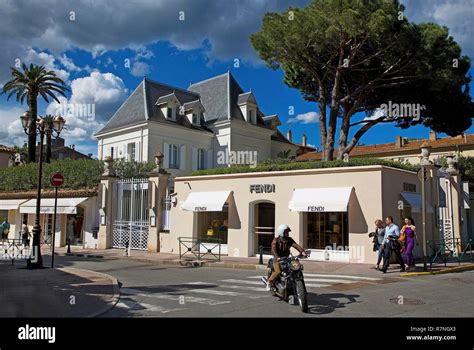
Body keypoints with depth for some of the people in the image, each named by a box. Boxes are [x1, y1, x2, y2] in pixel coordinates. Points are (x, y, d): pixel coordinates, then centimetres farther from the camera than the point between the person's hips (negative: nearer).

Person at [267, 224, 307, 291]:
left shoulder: (289, 240, 3)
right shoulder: (276, 240, -11)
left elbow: (296, 245, -12)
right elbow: (273, 250, -26)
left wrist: (302, 251, -30)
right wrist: (277, 257, -45)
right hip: (278, 259, -5)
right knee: (278, 271, -28)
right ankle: (269, 282, -2)